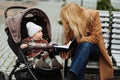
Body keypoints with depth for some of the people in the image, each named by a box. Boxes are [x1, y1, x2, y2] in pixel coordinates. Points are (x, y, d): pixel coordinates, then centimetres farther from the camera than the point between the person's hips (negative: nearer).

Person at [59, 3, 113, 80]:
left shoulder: (93, 15, -13)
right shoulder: (68, 24, -5)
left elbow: (96, 37, -17)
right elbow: (68, 42, 1)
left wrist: (77, 41, -25)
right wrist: (67, 52, -21)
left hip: (94, 48, -2)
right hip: (78, 50, 2)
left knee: (86, 45, -39)